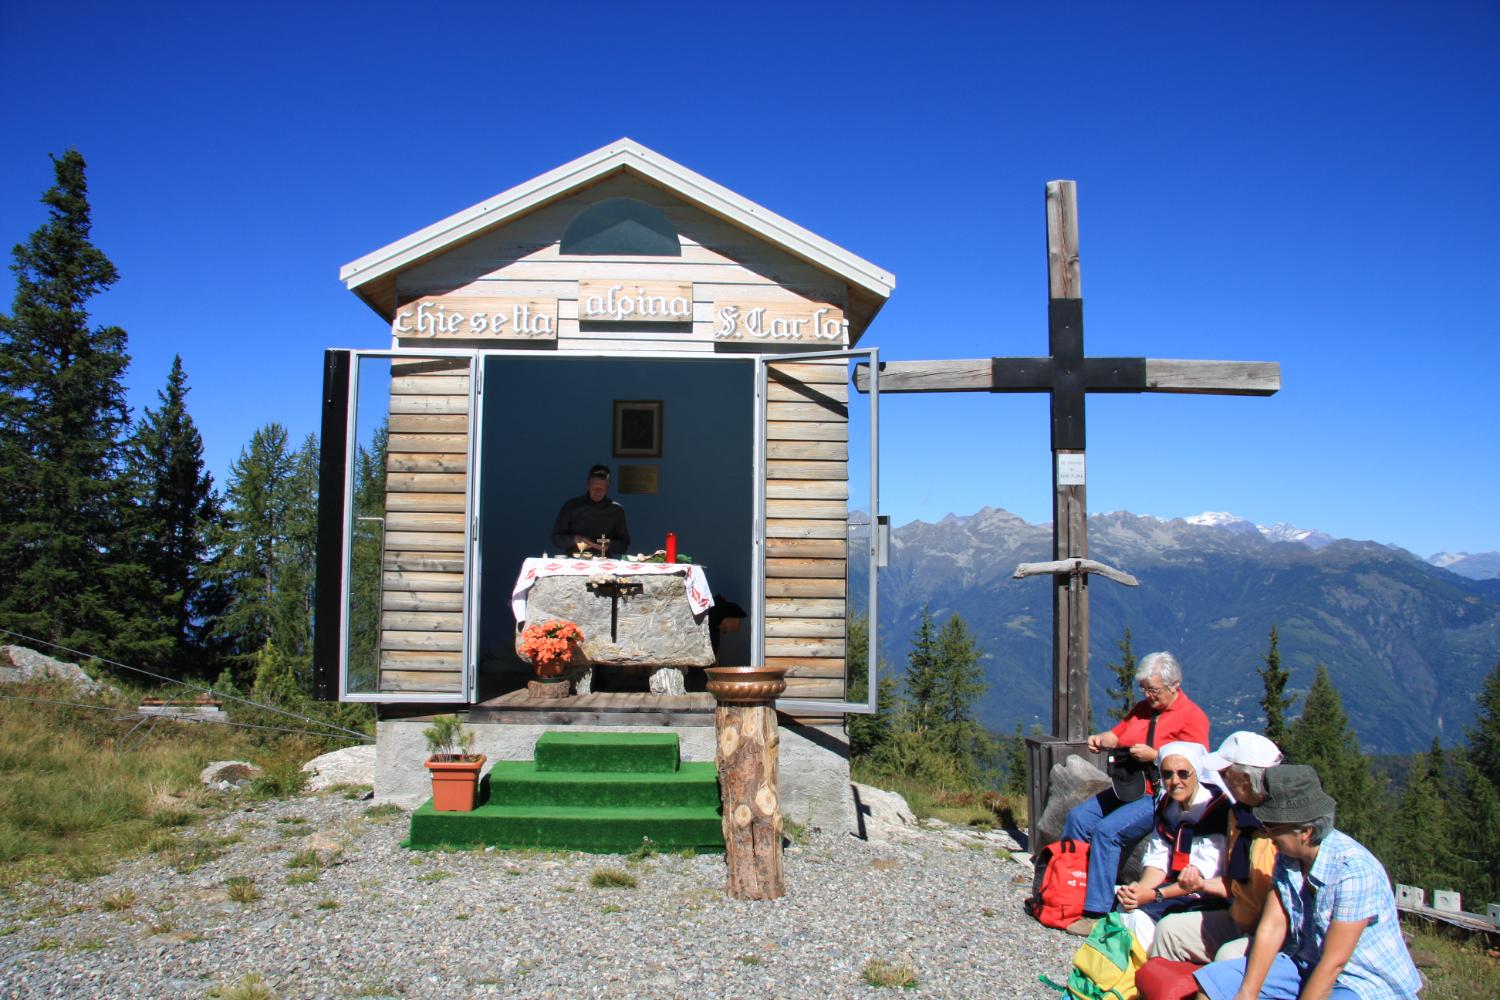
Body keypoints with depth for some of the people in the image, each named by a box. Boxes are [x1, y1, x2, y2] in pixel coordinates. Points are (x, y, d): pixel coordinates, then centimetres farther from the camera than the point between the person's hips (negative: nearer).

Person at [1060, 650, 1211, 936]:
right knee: (1078, 818, -7)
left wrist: (1154, 756, -23)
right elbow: (1118, 733, 22)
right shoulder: (1143, 708, 14)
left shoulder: (1192, 717, -9)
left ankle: (1096, 914, -23)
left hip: (1161, 798, -8)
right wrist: (1100, 740, -1)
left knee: (1107, 831, -26)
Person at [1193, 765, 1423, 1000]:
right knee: (1213, 980, -8)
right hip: (1305, 966, 7)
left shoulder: (1354, 870, -24)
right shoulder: (1287, 857, 0)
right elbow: (1272, 927, -4)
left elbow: (1334, 962, -22)